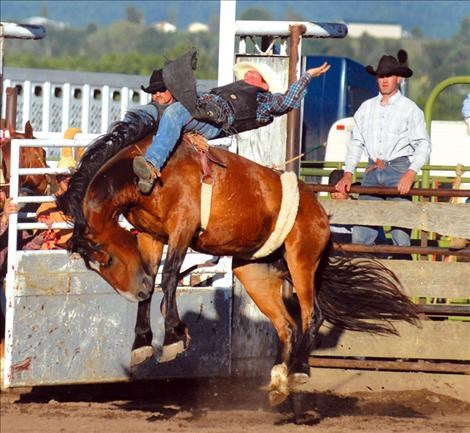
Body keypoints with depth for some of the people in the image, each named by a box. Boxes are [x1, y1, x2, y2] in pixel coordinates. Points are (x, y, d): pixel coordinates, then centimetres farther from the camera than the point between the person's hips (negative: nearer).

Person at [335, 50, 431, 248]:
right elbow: (356, 143, 18)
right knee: (360, 233, -5)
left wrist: (411, 174, -15)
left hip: (398, 170, -4)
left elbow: (423, 144, -1)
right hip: (372, 171, 4)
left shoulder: (409, 108, 3)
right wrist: (348, 173, 6)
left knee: (400, 234, -12)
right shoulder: (366, 107, 15)